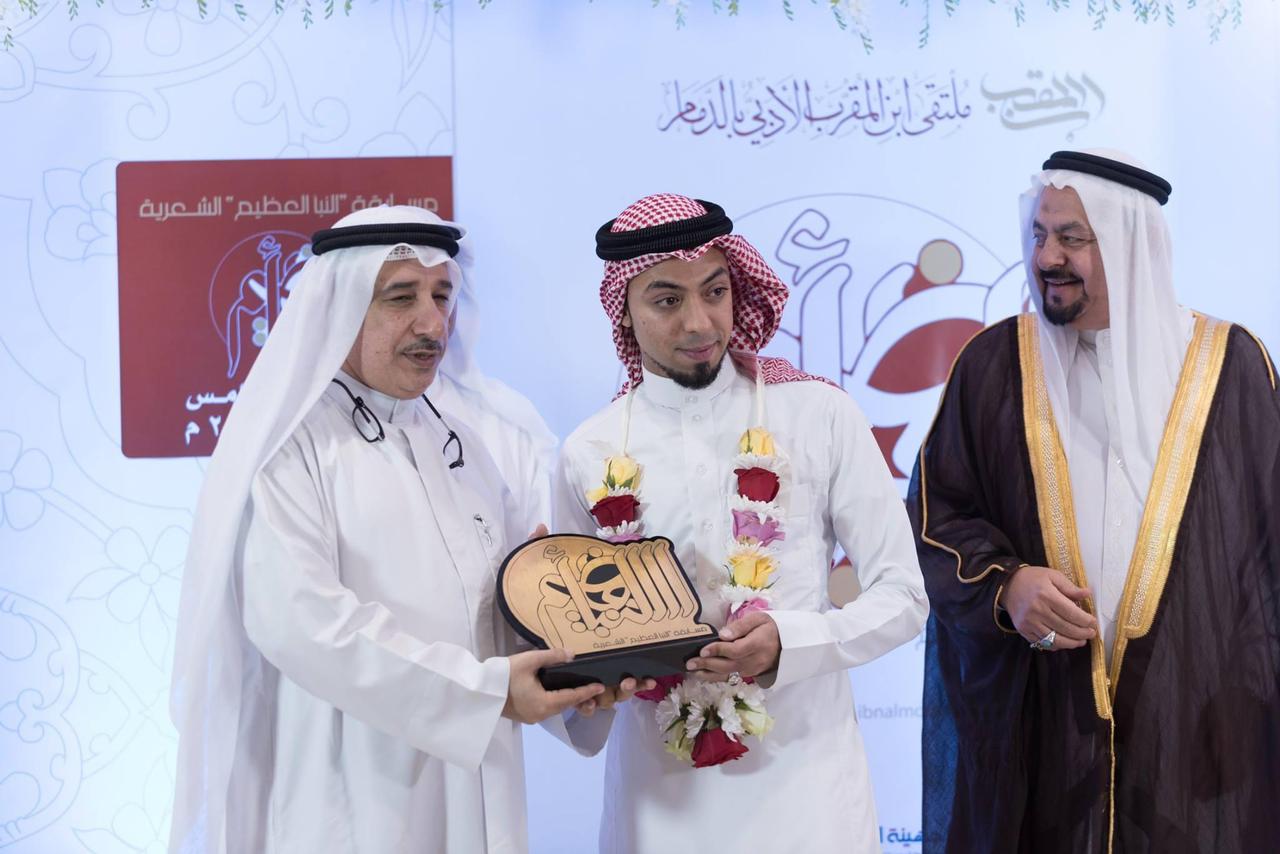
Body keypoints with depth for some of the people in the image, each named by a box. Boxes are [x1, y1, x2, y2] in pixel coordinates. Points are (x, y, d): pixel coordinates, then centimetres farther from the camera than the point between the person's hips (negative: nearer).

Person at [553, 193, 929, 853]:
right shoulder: (589, 455, 0)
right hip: (657, 785, 2)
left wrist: (789, 641, -20)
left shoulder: (819, 414, -6)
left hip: (801, 773, -1)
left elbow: (903, 596, -4)